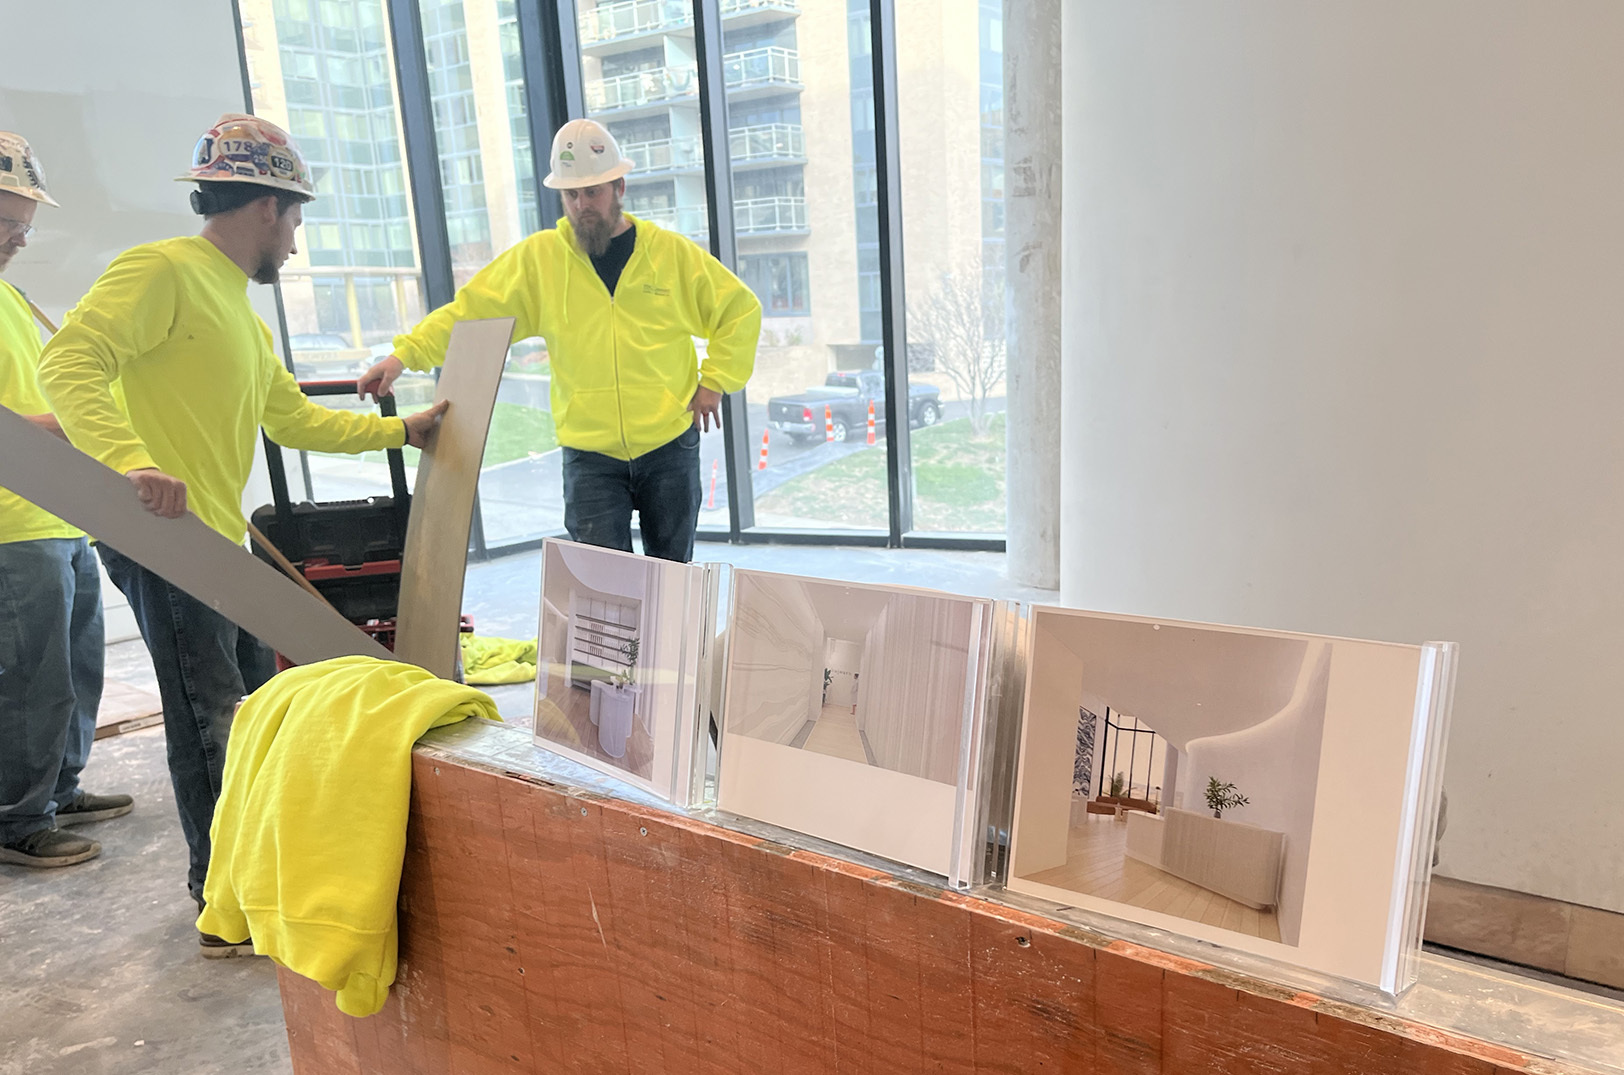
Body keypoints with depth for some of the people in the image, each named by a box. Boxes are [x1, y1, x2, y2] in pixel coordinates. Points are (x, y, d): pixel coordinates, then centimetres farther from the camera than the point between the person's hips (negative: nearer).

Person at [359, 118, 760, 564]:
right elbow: (470, 310, 0)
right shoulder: (537, 258, 1)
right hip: (589, 455, 0)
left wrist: (715, 380, 0)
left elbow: (741, 309, 8)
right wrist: (403, 355, -12)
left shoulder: (672, 252, 1)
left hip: (669, 447, 1)